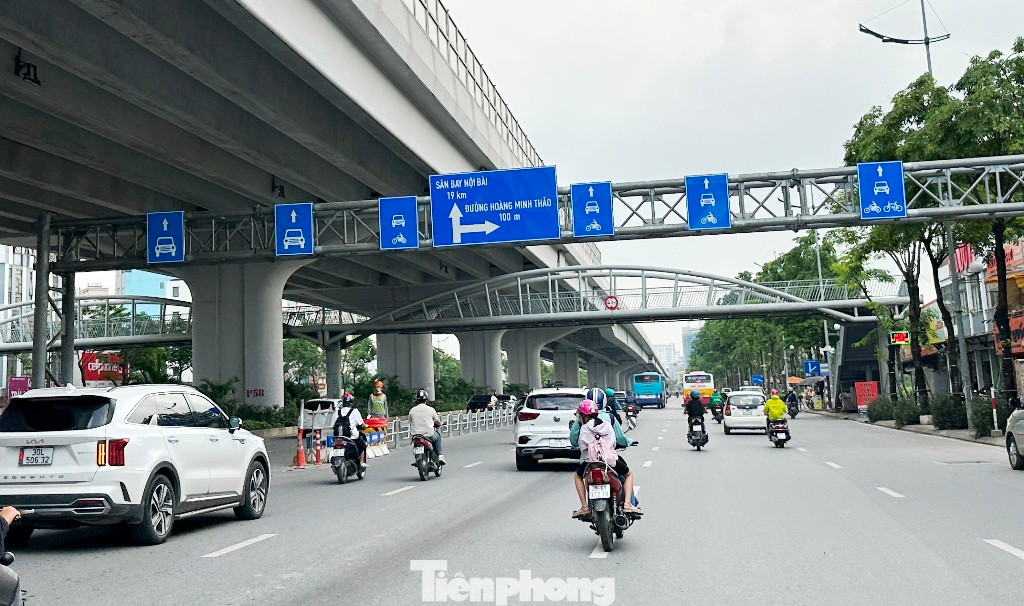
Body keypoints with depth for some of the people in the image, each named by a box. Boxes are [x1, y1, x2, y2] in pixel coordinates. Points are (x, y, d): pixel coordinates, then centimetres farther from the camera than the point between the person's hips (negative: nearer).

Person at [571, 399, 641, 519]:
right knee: (629, 474, 29)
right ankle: (627, 504, 8)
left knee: (577, 476, 29)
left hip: (591, 462, -2)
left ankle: (584, 507, 16)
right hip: (611, 461, 2)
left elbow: (583, 449, -2)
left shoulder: (584, 429, -2)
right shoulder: (607, 425, 9)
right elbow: (614, 443, 12)